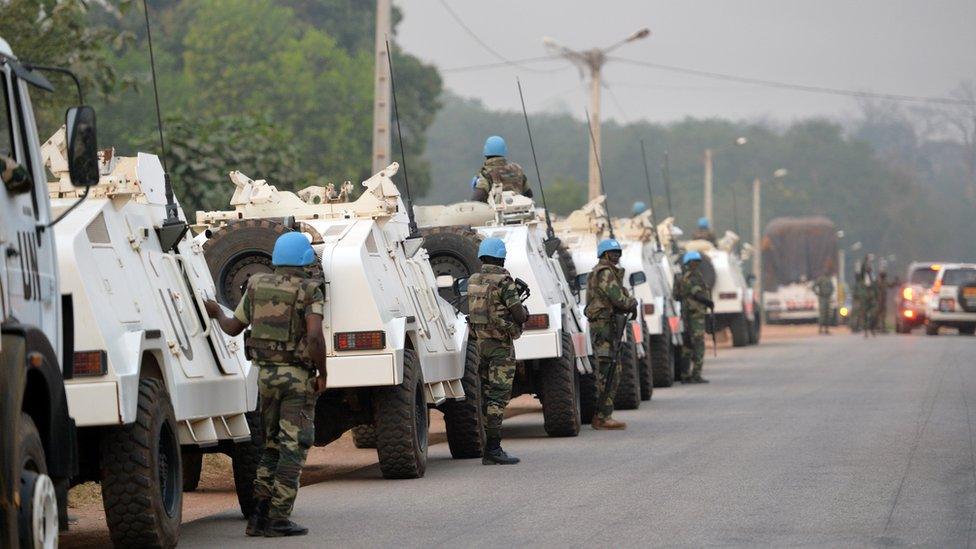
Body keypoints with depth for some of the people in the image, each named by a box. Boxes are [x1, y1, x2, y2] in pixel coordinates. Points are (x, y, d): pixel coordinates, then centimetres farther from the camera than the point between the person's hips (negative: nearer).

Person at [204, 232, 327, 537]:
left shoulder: (257, 286, 5)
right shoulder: (310, 291, -10)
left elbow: (233, 328, 14)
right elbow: (315, 336, -24)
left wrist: (217, 314, 35)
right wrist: (322, 374, -12)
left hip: (265, 373, 5)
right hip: (298, 375, -5)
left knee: (273, 445, 16)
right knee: (293, 448, 0)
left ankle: (259, 516, 11)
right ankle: (278, 520, -3)